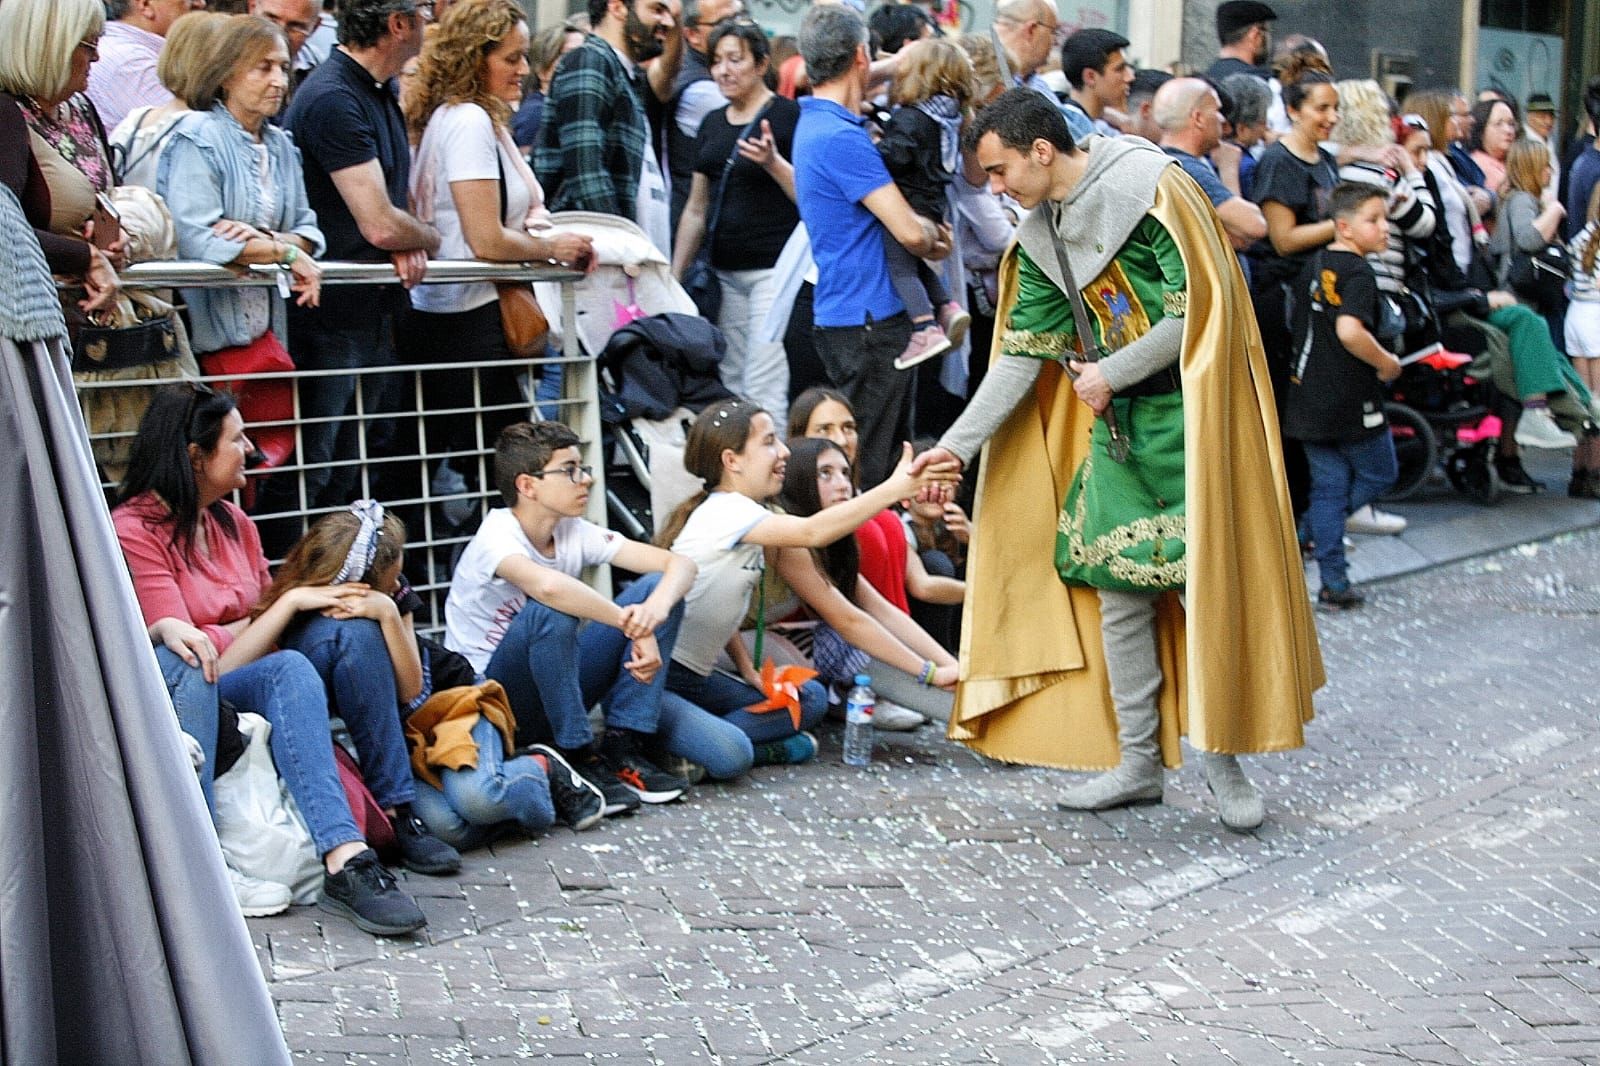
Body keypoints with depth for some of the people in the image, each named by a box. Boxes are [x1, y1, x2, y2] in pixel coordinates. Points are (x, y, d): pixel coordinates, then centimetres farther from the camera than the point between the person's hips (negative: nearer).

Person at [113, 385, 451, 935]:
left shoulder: (232, 521, 14)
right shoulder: (134, 532, -11)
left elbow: (266, 621, 14)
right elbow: (198, 656, -16)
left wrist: (319, 602, -7)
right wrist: (291, 602, -11)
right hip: (185, 703, -8)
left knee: (349, 629, -14)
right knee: (289, 670, -34)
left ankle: (398, 813, -17)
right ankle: (344, 861, -49)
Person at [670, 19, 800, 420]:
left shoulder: (788, 115, -6)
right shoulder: (712, 123, 14)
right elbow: (696, 208, 20)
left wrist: (773, 162, -24)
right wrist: (673, 277, 18)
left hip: (774, 268, -7)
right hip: (726, 273, 7)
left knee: (763, 391, -12)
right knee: (730, 386, 8)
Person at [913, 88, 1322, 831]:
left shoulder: (1151, 188, -14)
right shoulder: (1039, 240, 8)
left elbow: (1199, 306, -18)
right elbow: (1022, 354, 9)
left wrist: (1111, 373, -13)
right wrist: (959, 442, 1)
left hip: (1189, 411, -7)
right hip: (1115, 420, 7)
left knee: (1206, 585, -6)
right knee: (1117, 590, 5)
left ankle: (1223, 762, 5)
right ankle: (1137, 762, 14)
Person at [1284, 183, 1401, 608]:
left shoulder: (1313, 265, 9)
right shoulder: (1358, 273, -17)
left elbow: (1302, 324, 19)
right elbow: (1349, 331, -30)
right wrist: (1386, 363, -16)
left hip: (1308, 396, 7)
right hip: (1352, 400, -7)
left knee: (1328, 486, 10)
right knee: (1379, 474, 13)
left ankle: (1334, 583, 10)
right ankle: (1305, 534, 2)